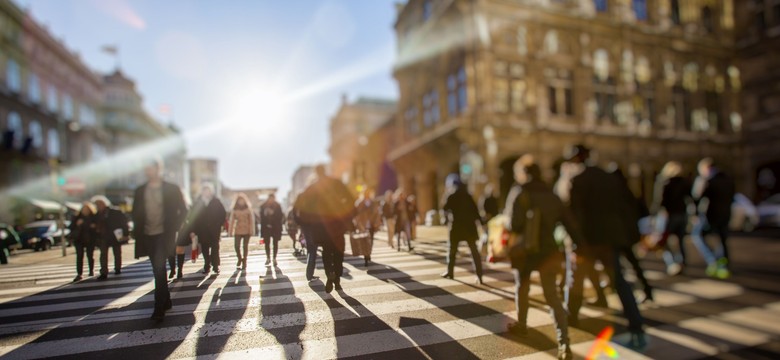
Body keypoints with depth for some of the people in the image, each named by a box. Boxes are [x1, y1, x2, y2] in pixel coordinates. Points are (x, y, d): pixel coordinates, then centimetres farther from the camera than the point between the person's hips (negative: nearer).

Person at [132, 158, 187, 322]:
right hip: (147, 236, 5)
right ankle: (166, 301, 26)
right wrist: (138, 231, 3)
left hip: (164, 235, -4)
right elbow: (136, 213, 15)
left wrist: (174, 228, -6)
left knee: (159, 269, -12)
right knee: (158, 270, 13)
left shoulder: (171, 189, -3)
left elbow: (183, 210, 0)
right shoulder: (140, 191, 7)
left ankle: (159, 308, -7)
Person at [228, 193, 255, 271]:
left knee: (245, 246, 4)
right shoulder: (234, 210, 3)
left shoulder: (248, 209, 0)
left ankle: (244, 262, 16)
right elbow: (232, 220, 4)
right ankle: (239, 258, 21)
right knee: (236, 246, -7)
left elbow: (251, 220, -1)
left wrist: (251, 231, -5)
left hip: (246, 231, -1)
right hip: (237, 231, 1)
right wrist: (231, 231, 1)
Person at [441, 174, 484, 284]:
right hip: (469, 225, 3)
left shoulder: (451, 197, -5)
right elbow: (475, 209, 6)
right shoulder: (467, 195, 8)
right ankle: (479, 276, -6)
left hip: (457, 226, -3)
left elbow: (445, 209, -1)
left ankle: (450, 272, 22)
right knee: (474, 251, 1)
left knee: (452, 250, 14)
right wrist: (476, 220, 8)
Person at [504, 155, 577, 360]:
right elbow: (568, 222, 3)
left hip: (524, 251, -3)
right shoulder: (551, 195, 7)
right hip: (548, 251, 3)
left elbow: (513, 224, -19)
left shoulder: (519, 193, -8)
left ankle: (521, 325, 37)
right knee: (552, 297, 5)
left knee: (521, 289, 21)